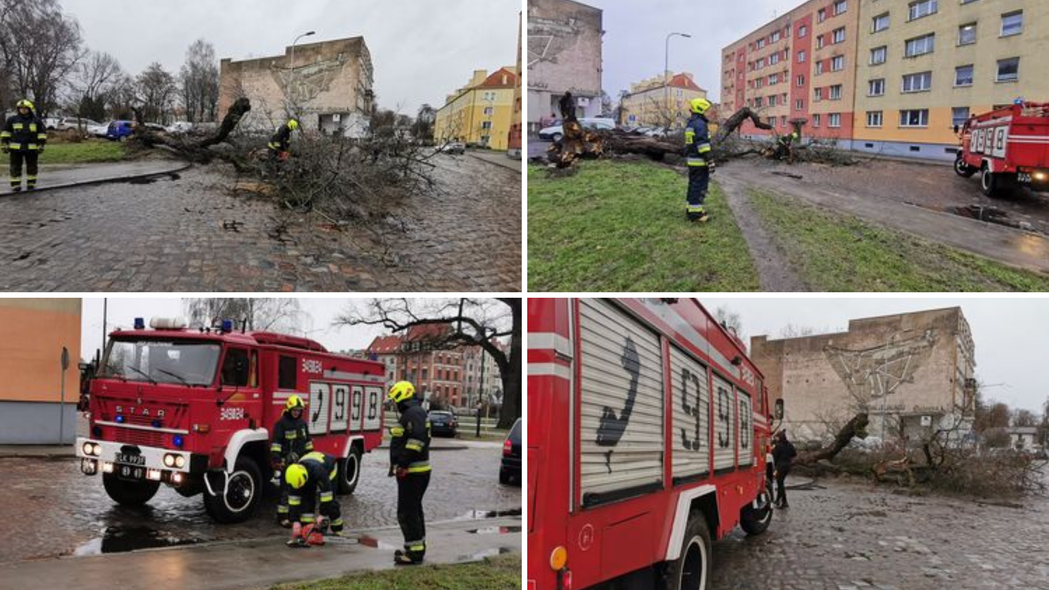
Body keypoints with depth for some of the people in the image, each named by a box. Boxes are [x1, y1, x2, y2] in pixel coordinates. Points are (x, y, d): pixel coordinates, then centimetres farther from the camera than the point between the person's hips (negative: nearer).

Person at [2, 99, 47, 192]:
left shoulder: (36, 121, 3)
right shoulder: (12, 120, 2)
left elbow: (42, 133, 7)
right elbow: (6, 133, 6)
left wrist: (41, 145, 0)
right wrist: (5, 145, 2)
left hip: (32, 149, 1)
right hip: (16, 148, 0)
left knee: (32, 167, 8)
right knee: (16, 167, 1)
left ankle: (31, 184, 19)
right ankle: (15, 185, 6)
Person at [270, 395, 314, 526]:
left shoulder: (303, 423, 13)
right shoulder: (281, 424, -8)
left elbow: (308, 441, 20)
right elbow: (276, 443, -12)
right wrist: (276, 460, -19)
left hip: (301, 461, 6)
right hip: (287, 462, -6)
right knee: (286, 489, -6)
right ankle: (282, 516, -2)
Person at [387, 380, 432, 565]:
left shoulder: (414, 413, -16)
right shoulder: (411, 413, 18)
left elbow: (416, 440, -28)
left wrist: (403, 464, -27)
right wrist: (398, 465, 22)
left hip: (412, 473, -11)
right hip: (413, 472, 11)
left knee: (407, 512, -8)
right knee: (414, 510, 18)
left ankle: (415, 551, -5)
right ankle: (417, 547, 28)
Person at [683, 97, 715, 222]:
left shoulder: (690, 124, 14)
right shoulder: (700, 124, -17)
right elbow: (703, 145, -22)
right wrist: (710, 162, -22)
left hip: (692, 161, 10)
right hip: (700, 162, -10)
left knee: (693, 185, 15)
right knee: (699, 186, -6)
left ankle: (690, 208, 20)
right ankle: (695, 213, -5)